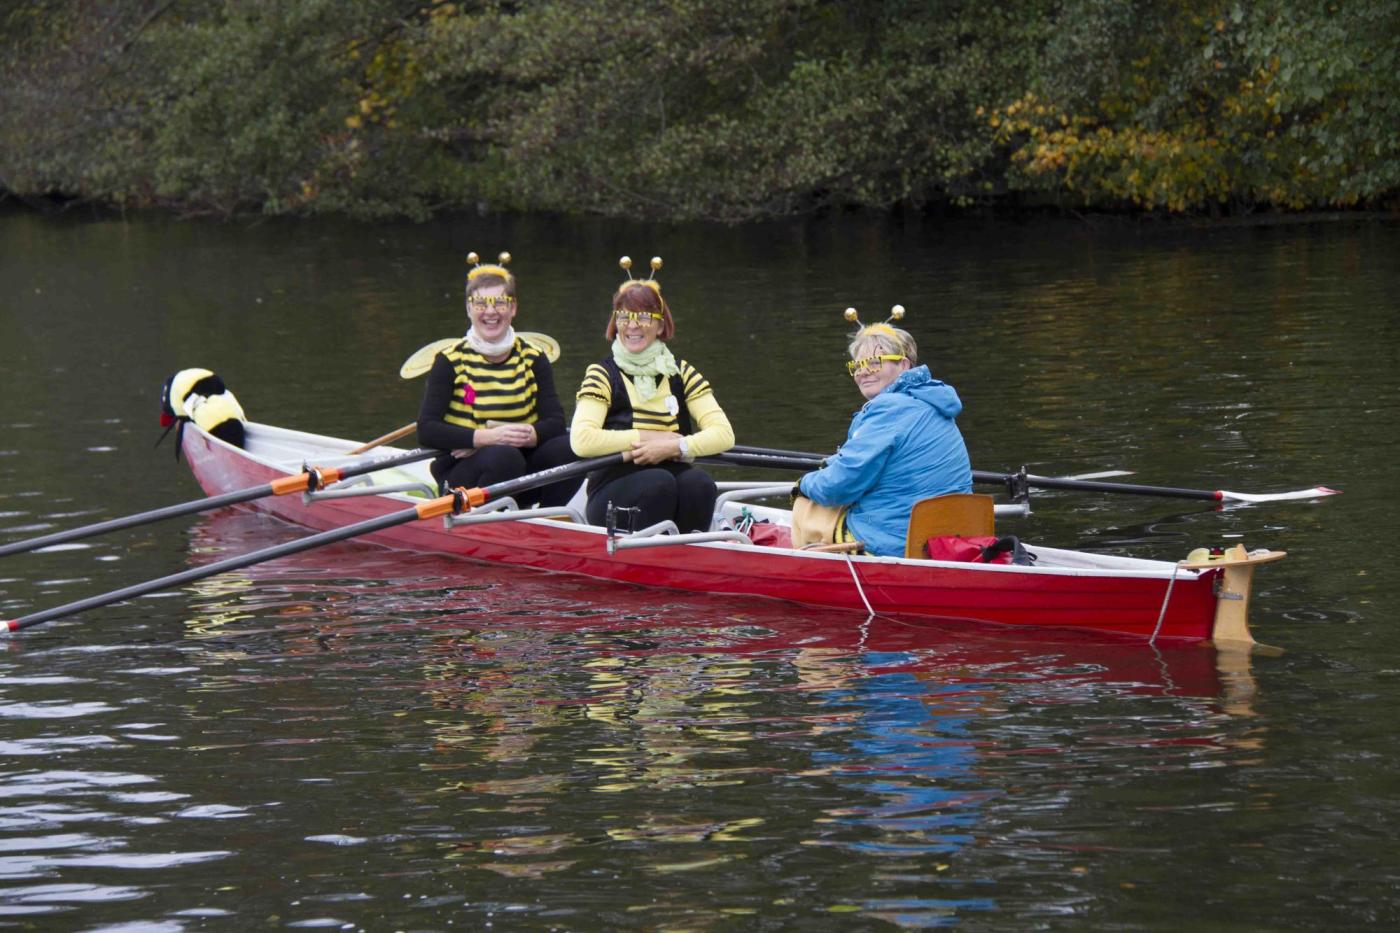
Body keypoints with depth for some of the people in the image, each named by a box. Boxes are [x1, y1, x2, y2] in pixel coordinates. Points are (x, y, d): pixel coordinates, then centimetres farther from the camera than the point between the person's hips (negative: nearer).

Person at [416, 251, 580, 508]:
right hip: (462, 474, -4)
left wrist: (526, 435, -26)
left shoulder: (533, 359, 5)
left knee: (567, 449, -24)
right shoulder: (450, 361, -4)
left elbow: (555, 422, -5)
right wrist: (487, 437, -26)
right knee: (504, 457, -35)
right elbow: (426, 431, -13)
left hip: (521, 477, 4)